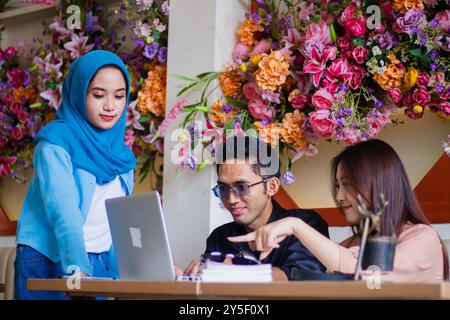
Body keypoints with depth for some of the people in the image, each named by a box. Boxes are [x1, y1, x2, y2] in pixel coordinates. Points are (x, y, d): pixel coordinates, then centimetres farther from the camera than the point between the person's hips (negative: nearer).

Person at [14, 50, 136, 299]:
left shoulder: (118, 152, 7)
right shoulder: (56, 143, -13)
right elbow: (63, 212, -25)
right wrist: (78, 269, -37)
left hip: (100, 264, 6)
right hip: (50, 262, -6)